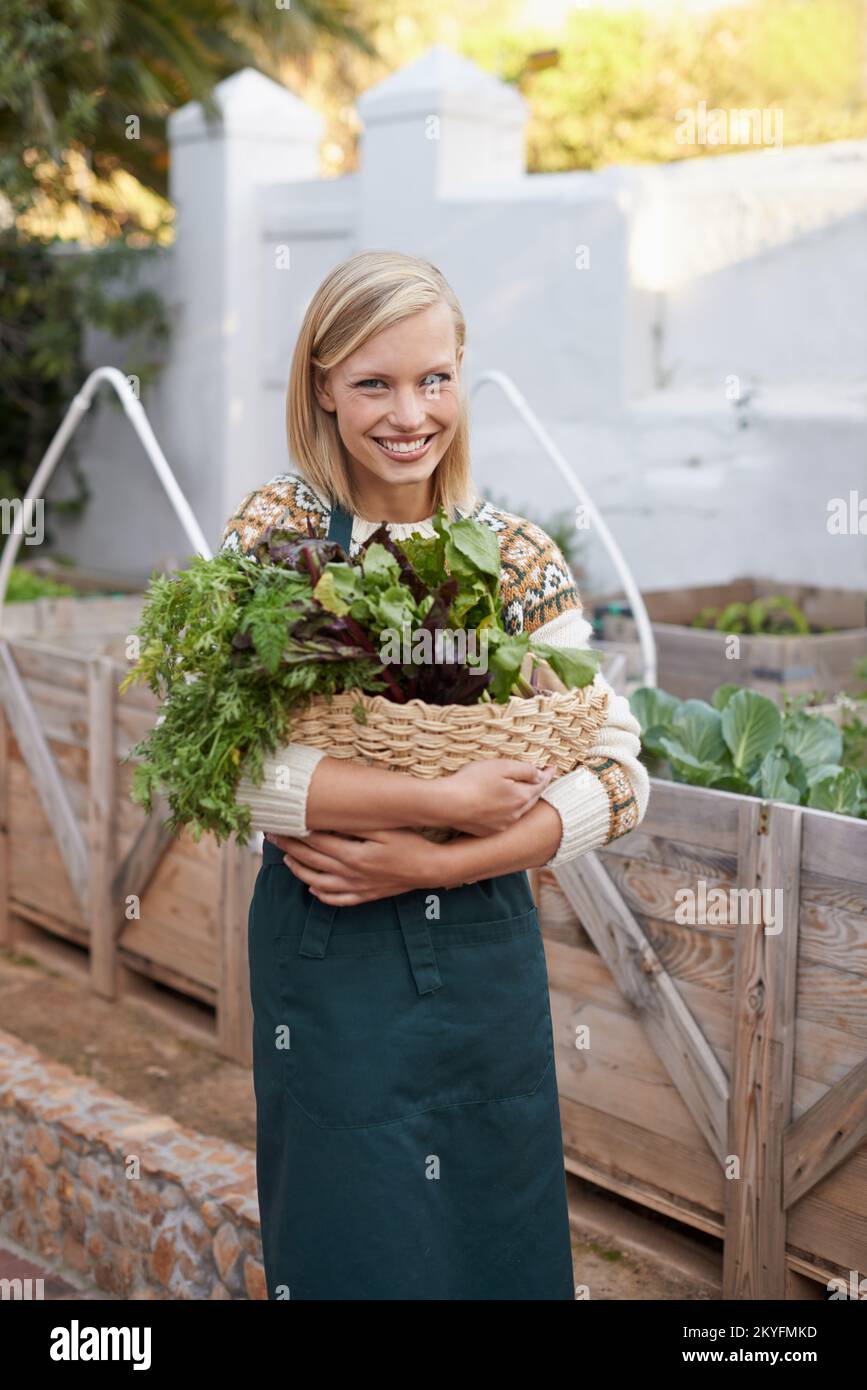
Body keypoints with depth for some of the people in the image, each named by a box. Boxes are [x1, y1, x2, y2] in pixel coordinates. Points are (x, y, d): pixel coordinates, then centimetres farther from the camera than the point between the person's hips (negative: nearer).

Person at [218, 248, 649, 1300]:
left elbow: (616, 777, -6)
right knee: (352, 1247, 10)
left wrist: (433, 864, -17)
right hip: (327, 955, -3)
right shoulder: (277, 528, -7)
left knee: (501, 1241, 17)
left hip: (485, 948, 3)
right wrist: (449, 801, -21)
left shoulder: (515, 553, 0)